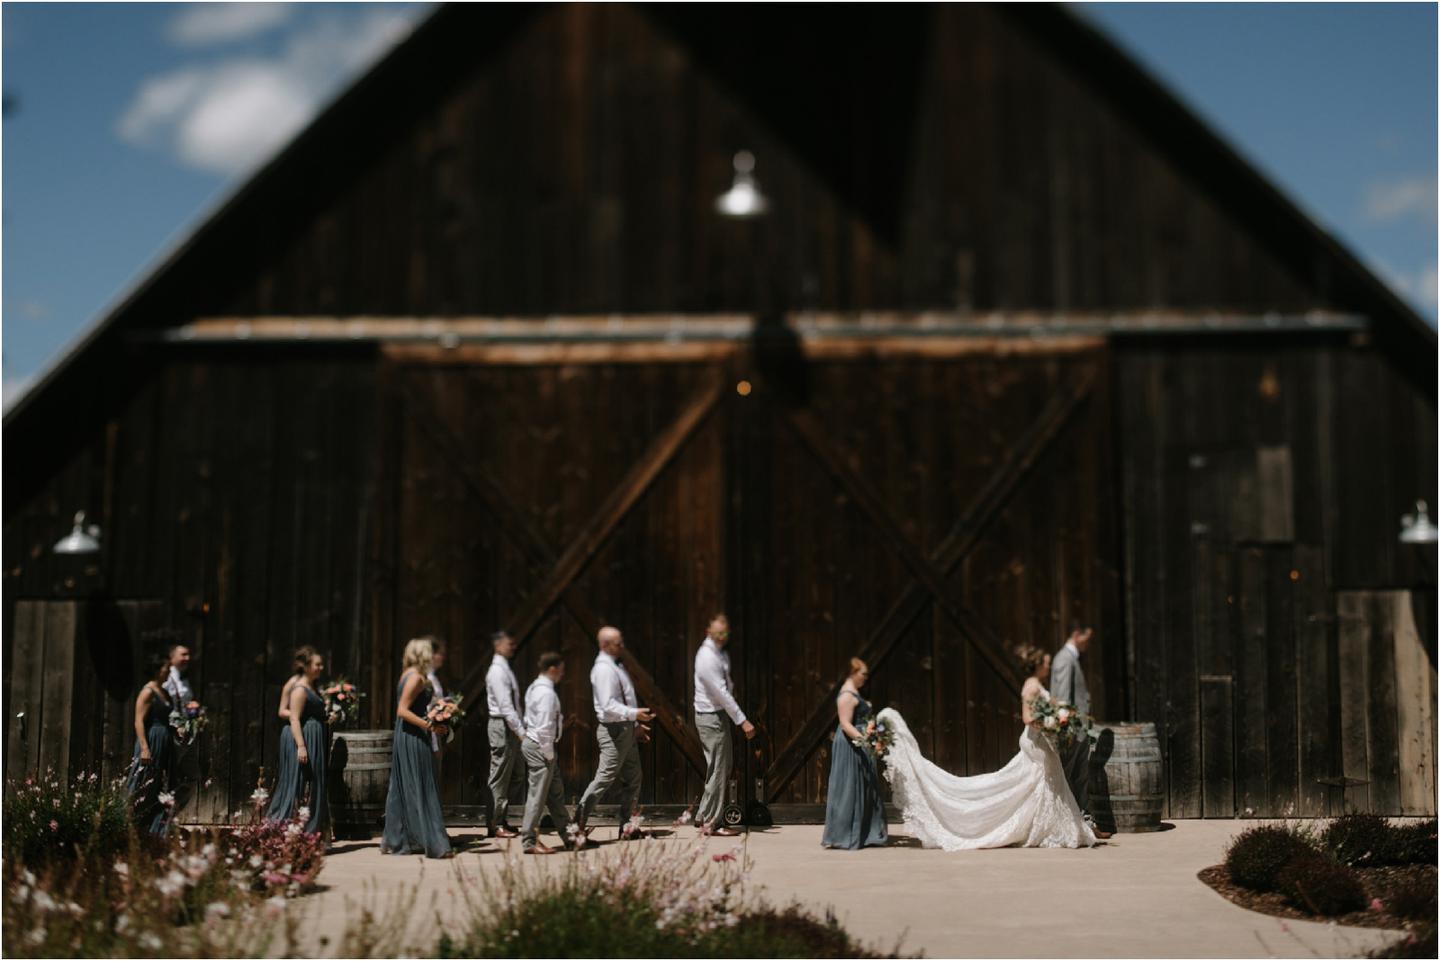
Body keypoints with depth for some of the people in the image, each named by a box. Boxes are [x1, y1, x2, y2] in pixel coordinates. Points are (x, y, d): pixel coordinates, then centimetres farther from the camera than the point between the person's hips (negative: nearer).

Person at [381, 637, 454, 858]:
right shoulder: (416, 678, -14)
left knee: (403, 791, 12)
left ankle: (395, 841, 17)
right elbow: (402, 710, -21)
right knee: (422, 790, -7)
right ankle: (434, 843, -4)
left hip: (406, 738, 10)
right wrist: (428, 725, -25)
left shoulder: (409, 676, 14)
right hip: (414, 740, -10)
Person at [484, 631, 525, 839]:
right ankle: (495, 824, 0)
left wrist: (522, 728, 15)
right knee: (499, 777, -5)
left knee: (505, 776, 13)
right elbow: (505, 706, -21)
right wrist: (521, 731, -21)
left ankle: (500, 821, 20)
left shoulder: (505, 669, 15)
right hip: (502, 726, -10)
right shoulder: (498, 671, -15)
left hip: (511, 727, 10)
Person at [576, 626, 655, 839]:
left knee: (633, 778, 12)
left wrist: (635, 724, 21)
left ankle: (626, 826, 18)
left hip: (626, 728, 10)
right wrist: (634, 714, -32)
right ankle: (578, 824, 1)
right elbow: (608, 705, -27)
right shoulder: (604, 669, -18)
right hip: (613, 729, -10)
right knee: (605, 778, -8)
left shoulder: (615, 666, 13)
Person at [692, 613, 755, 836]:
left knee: (724, 767, 15)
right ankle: (711, 823, 4)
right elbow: (722, 693, -23)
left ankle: (703, 816, 22)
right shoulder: (707, 657, -21)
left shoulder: (720, 651, 9)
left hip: (719, 714, 10)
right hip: (710, 717, -10)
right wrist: (742, 721, -22)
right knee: (717, 770, -4)